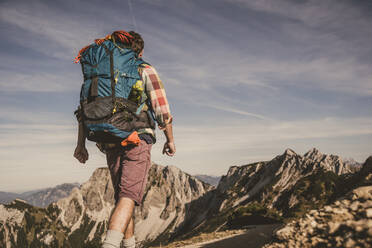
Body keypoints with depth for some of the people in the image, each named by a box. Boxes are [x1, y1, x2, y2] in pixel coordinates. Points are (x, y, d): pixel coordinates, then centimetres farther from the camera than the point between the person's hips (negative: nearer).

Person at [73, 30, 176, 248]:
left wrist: (81, 144, 10)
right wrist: (170, 140, 7)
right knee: (128, 196, -12)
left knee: (122, 195, 17)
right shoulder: (146, 71, 3)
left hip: (111, 143, 5)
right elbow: (162, 110, -4)